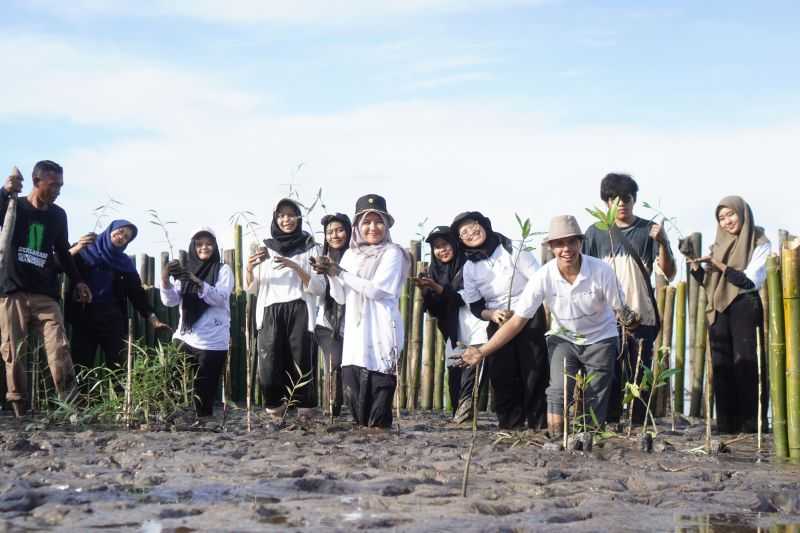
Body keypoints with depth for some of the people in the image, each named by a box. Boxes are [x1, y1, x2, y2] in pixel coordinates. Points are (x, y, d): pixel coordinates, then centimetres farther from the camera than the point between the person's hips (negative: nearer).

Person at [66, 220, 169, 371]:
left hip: (113, 320, 2)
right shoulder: (85, 250, 6)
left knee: (117, 369, -4)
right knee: (81, 368, -6)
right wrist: (75, 249, -23)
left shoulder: (125, 263, 14)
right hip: (84, 318, -2)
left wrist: (153, 319, -1)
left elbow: (137, 293, 10)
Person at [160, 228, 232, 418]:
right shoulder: (184, 270, 13)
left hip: (212, 342, -3)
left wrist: (197, 282, -28)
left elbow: (220, 298, -13)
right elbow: (170, 301, 1)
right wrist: (165, 280, -19)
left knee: (205, 391, -2)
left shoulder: (223, 270, 4)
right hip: (185, 338, 3)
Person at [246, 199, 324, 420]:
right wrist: (249, 268, -6)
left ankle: (305, 416, -4)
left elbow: (319, 288, -1)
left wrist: (294, 266, -15)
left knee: (300, 368, -12)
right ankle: (276, 406, 15)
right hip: (270, 313, 2)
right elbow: (252, 289, 14)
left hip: (298, 313, -1)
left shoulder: (309, 248, 8)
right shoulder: (266, 248, 15)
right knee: (269, 370, -10)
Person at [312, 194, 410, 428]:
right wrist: (330, 275, -2)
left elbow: (377, 289, -13)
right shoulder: (351, 254, 16)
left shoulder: (391, 253, -1)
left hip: (381, 332, -6)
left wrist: (340, 272, -8)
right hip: (355, 332, 6)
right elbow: (341, 298, 16)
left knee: (378, 387, -9)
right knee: (352, 389, 1)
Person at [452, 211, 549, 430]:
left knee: (534, 372, -7)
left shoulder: (512, 249, -5)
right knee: (503, 377, -2)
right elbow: (475, 306, 8)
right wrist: (492, 315, -13)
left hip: (530, 318, -3)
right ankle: (510, 425, 5)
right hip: (498, 325, 3)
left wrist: (548, 317, -15)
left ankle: (539, 424, -2)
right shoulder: (469, 267, 6)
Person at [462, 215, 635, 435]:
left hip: (600, 340, 0)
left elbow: (621, 310, -12)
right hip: (563, 339, 1)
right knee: (558, 393, -18)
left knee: (595, 406, -1)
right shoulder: (543, 277, -20)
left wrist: (628, 318, -37)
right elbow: (517, 321, -16)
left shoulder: (601, 271, -23)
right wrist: (483, 352, -22)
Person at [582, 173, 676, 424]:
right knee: (609, 377, 1)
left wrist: (662, 243, -18)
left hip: (642, 318, 0)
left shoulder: (649, 231, 5)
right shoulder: (596, 233, 8)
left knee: (639, 377, 2)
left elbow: (668, 273, -1)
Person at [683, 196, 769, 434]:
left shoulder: (760, 244, -1)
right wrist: (695, 264, -5)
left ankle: (751, 426, -8)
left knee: (745, 366, -10)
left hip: (745, 309, -5)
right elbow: (707, 282, 14)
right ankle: (726, 426, 5)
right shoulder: (719, 245, 15)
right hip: (718, 312, 5)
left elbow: (751, 282, -11)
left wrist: (720, 265, -15)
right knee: (721, 368, 1)